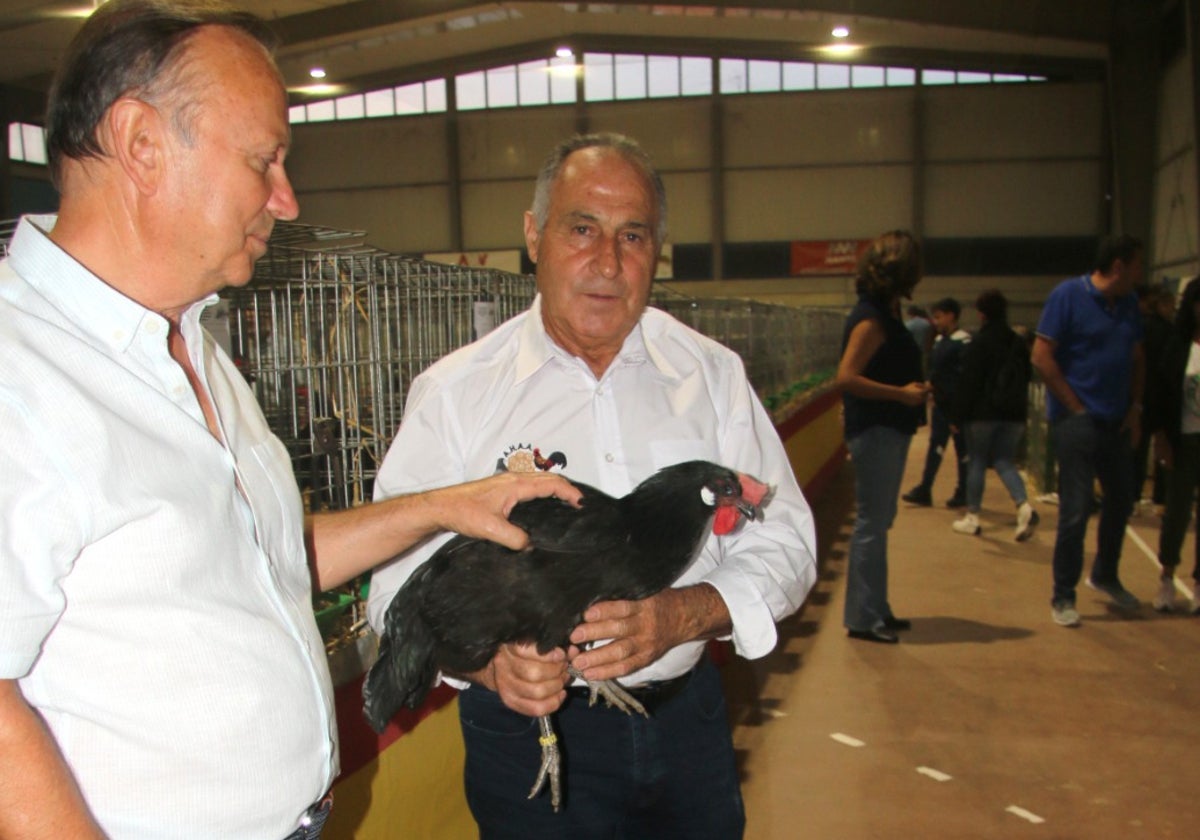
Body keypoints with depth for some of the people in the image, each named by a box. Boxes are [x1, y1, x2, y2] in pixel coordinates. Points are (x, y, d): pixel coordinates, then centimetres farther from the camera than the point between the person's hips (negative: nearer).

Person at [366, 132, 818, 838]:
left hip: (687, 718, 3)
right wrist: (485, 659, -28)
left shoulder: (713, 375, 1)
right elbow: (403, 581, -9)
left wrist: (681, 615, -20)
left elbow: (781, 539, -2)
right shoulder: (455, 393, -7)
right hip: (529, 729, -2)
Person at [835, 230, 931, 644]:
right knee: (871, 525, -3)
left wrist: (914, 387, 6)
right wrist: (901, 393, -21)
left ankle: (876, 609, 26)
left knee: (877, 523, 16)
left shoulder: (884, 315, 13)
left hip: (888, 431, 10)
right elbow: (846, 377, -24)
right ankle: (863, 617, 5)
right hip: (876, 432, -10)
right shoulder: (872, 320, -16)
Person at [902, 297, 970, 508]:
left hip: (957, 403, -8)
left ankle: (962, 493, 14)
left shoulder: (963, 341, -14)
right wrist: (930, 384, 6)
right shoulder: (939, 340, 12)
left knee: (962, 448, 4)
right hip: (940, 402, 8)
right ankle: (924, 491, 9)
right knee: (935, 445, 7)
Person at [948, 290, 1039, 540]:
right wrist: (1021, 412, 20)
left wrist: (959, 416, -9)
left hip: (983, 413, -5)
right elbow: (1026, 378, 14)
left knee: (976, 462, 5)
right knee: (1005, 462, 10)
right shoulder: (1020, 344, 9)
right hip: (1014, 414, 5)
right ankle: (1024, 506, -12)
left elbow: (969, 383, -13)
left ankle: (972, 517, 11)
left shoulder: (979, 344, -10)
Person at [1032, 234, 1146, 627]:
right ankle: (1063, 596, 9)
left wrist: (1135, 408, 5)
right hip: (1077, 421, -7)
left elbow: (1136, 358, 17)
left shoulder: (1129, 303, 9)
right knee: (1076, 510, -5)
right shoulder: (1068, 295, -10)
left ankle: (1105, 575, 39)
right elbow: (1041, 357, -13)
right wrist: (1077, 408, -12)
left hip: (1116, 422, 7)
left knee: (1121, 499, 17)